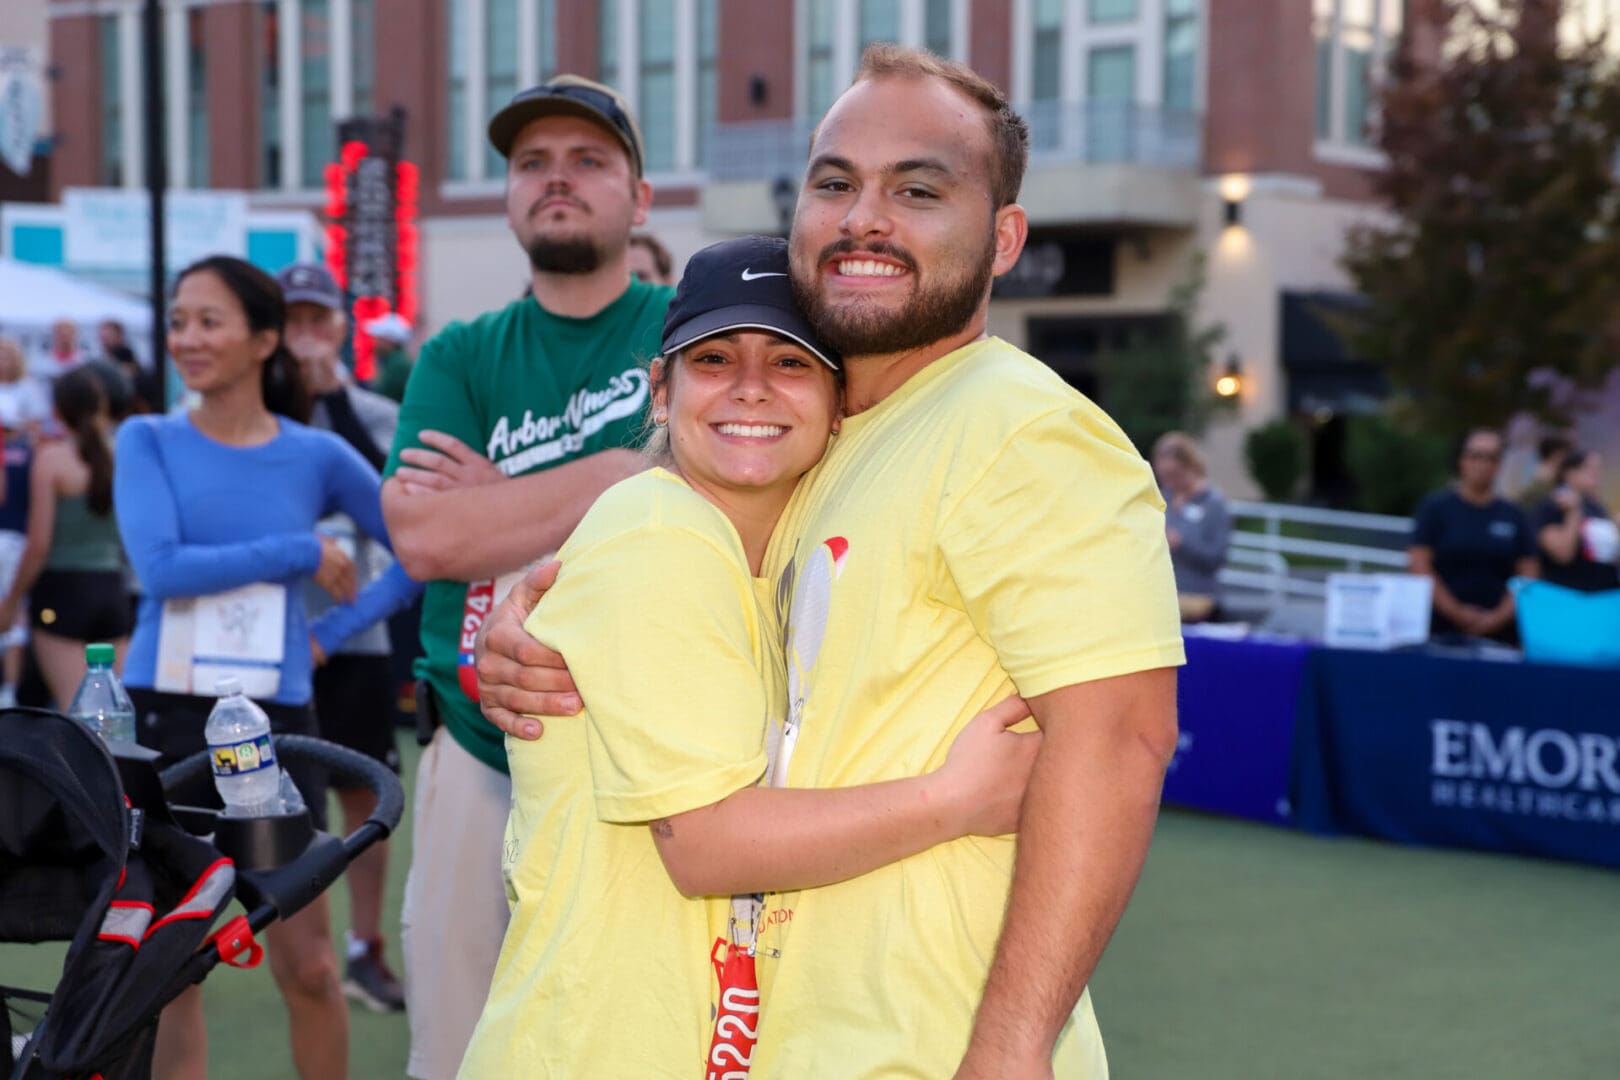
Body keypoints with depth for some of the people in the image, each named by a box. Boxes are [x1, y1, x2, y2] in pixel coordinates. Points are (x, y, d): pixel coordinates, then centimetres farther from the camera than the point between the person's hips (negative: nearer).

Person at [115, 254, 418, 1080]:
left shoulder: (317, 455, 2)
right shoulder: (148, 442, 0)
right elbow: (160, 566, -15)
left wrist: (336, 631, 0)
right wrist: (297, 553, -12)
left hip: (275, 726, 1)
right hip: (161, 723, 0)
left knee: (307, 966, 6)